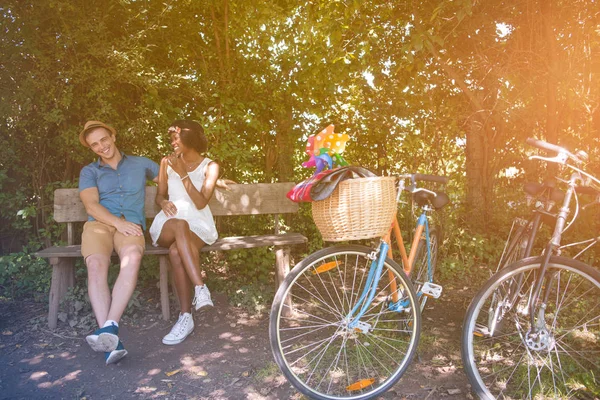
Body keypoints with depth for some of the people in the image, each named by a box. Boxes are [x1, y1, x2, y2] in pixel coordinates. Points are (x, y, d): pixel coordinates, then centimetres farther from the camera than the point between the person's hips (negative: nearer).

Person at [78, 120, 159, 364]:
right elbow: (91, 206, 4)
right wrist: (119, 223, -15)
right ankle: (111, 340, -41)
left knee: (132, 258, -38)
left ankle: (109, 327, -44)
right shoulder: (89, 171, 19)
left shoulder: (140, 164, 22)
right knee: (96, 264, -34)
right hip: (99, 224, 0)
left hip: (131, 225, 0)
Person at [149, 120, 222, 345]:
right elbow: (160, 195, 15)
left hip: (198, 225, -1)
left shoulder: (210, 166, 3)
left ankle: (186, 317, -33)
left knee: (176, 252, -36)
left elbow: (200, 203, -8)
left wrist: (183, 174, -14)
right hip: (170, 223, 2)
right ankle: (200, 288, -44)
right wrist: (164, 203, -9)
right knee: (180, 225, -39)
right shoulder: (167, 162, 13)